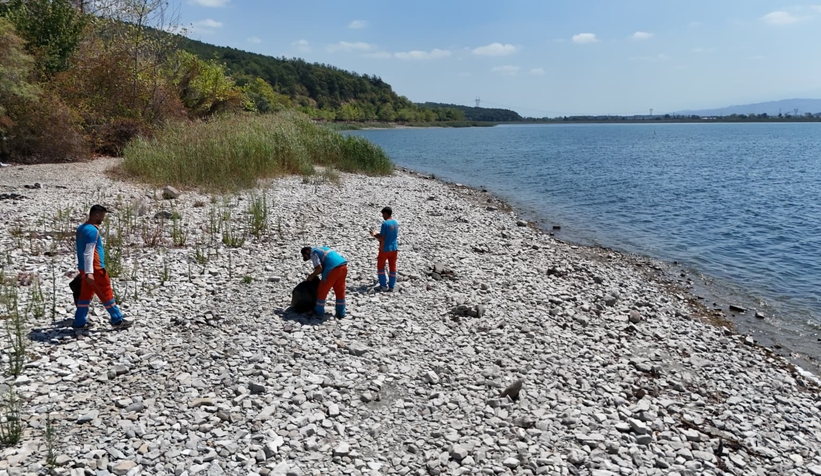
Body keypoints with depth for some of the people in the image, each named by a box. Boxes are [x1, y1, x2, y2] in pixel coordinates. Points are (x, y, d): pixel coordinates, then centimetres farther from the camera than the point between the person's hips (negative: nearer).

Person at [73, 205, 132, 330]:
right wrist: (89, 272, -27)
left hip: (84, 268, 9)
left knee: (86, 294, 11)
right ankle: (117, 320, 5)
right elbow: (88, 253, -24)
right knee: (107, 294, -1)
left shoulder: (81, 228, 13)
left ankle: (79, 322, 13)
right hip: (95, 269, -9)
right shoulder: (93, 230, -17)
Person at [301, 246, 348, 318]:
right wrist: (314, 274, 27)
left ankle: (319, 311, 24)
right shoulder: (322, 248, 30)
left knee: (323, 290, 11)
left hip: (333, 269, -8)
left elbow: (319, 268, -8)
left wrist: (312, 276, 8)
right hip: (343, 266, 8)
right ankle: (341, 313, 22)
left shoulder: (313, 253, 4)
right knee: (340, 291, 17)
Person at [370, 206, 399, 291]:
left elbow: (382, 238, -19)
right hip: (394, 248, 6)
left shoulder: (385, 223, -18)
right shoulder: (396, 223, 4)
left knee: (380, 267, 11)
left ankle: (384, 285, 10)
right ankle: (391, 286, 14)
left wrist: (374, 235, 0)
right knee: (392, 267, 10)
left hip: (385, 249, -6)